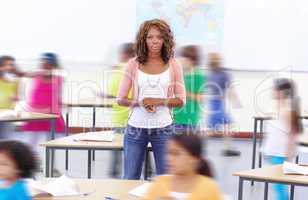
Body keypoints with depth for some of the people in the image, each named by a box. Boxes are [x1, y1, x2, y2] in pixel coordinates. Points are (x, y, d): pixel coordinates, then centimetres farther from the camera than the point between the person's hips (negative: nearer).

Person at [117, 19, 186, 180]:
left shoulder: (173, 65, 2)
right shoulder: (134, 65, 1)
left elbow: (180, 100, 2)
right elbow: (121, 99, 3)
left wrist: (158, 101, -14)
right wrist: (140, 103, -15)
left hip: (163, 128, 0)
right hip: (136, 128, 0)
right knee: (130, 179, 8)